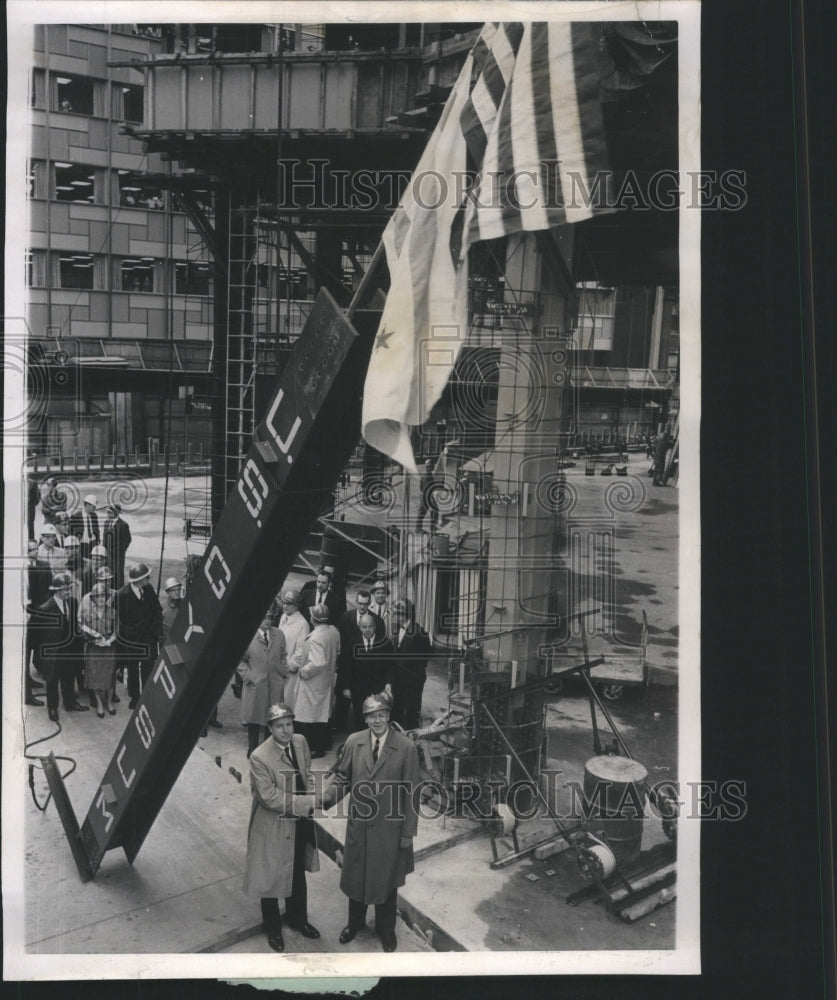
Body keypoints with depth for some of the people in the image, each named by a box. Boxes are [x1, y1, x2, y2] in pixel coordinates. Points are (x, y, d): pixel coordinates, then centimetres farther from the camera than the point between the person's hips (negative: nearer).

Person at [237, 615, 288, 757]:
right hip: (255, 686, -3)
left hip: (275, 686, 3)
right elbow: (239, 660, 0)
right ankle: (252, 749, 20)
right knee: (254, 719, 6)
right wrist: (248, 676, -8)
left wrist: (283, 672, 2)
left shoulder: (279, 635, 7)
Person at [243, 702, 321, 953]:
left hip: (300, 823, 6)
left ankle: (297, 918, 47)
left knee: (298, 874, 24)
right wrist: (309, 802, -27)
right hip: (274, 827, -5)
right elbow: (270, 798, -26)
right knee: (271, 879, 15)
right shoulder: (259, 757, -26)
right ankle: (273, 928, 39)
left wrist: (313, 796, -11)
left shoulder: (300, 742, -7)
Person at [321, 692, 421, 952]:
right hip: (359, 824, 3)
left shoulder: (406, 747, -16)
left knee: (386, 879, 15)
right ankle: (355, 922, 45)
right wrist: (325, 798, -16)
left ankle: (386, 928, 40)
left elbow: (411, 792, -11)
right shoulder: (353, 742, -7)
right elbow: (342, 778, 2)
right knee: (355, 875, 18)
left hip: (390, 827, -2)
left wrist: (408, 832, -8)